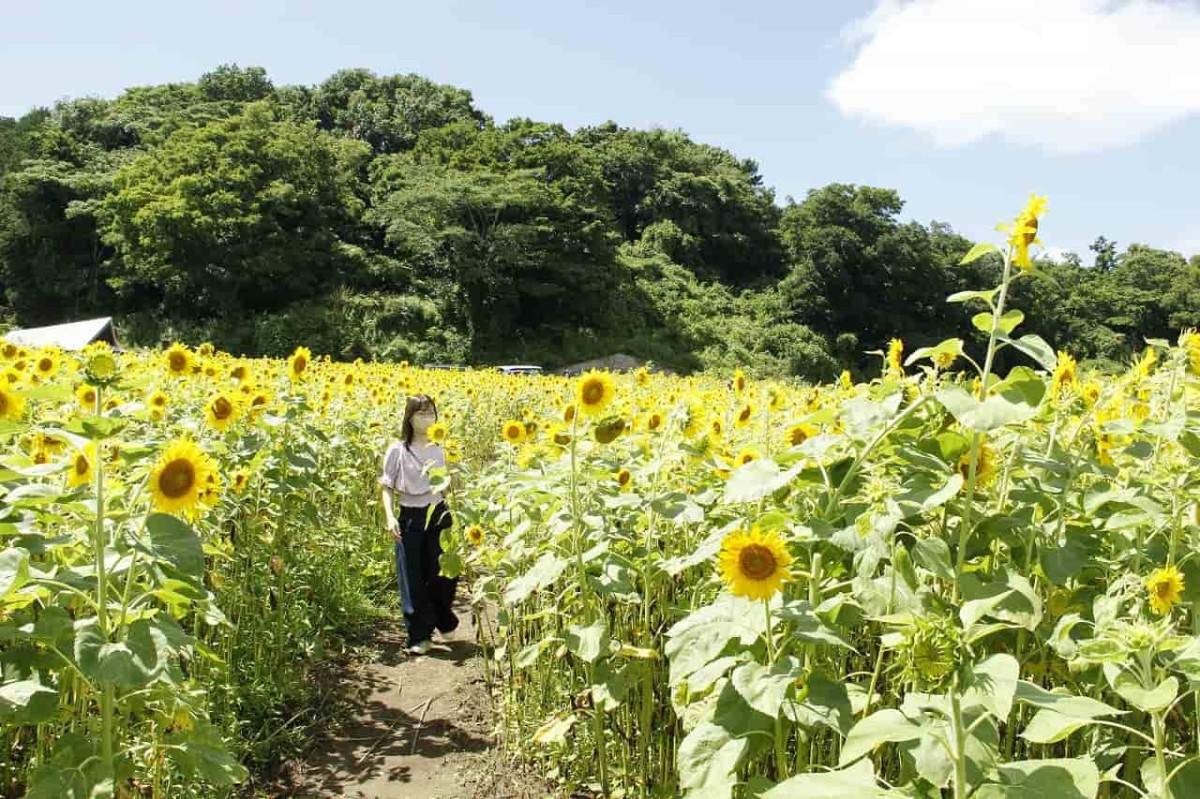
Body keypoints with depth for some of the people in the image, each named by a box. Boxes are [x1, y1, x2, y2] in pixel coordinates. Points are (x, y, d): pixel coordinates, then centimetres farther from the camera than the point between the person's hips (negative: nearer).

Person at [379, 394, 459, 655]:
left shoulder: (441, 448, 4)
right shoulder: (398, 451, -3)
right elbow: (387, 488, -2)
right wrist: (389, 517, -14)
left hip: (438, 514, 2)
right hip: (410, 518, -1)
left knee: (444, 572, 5)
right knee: (413, 578, 2)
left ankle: (443, 619, 33)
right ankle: (420, 636, 13)